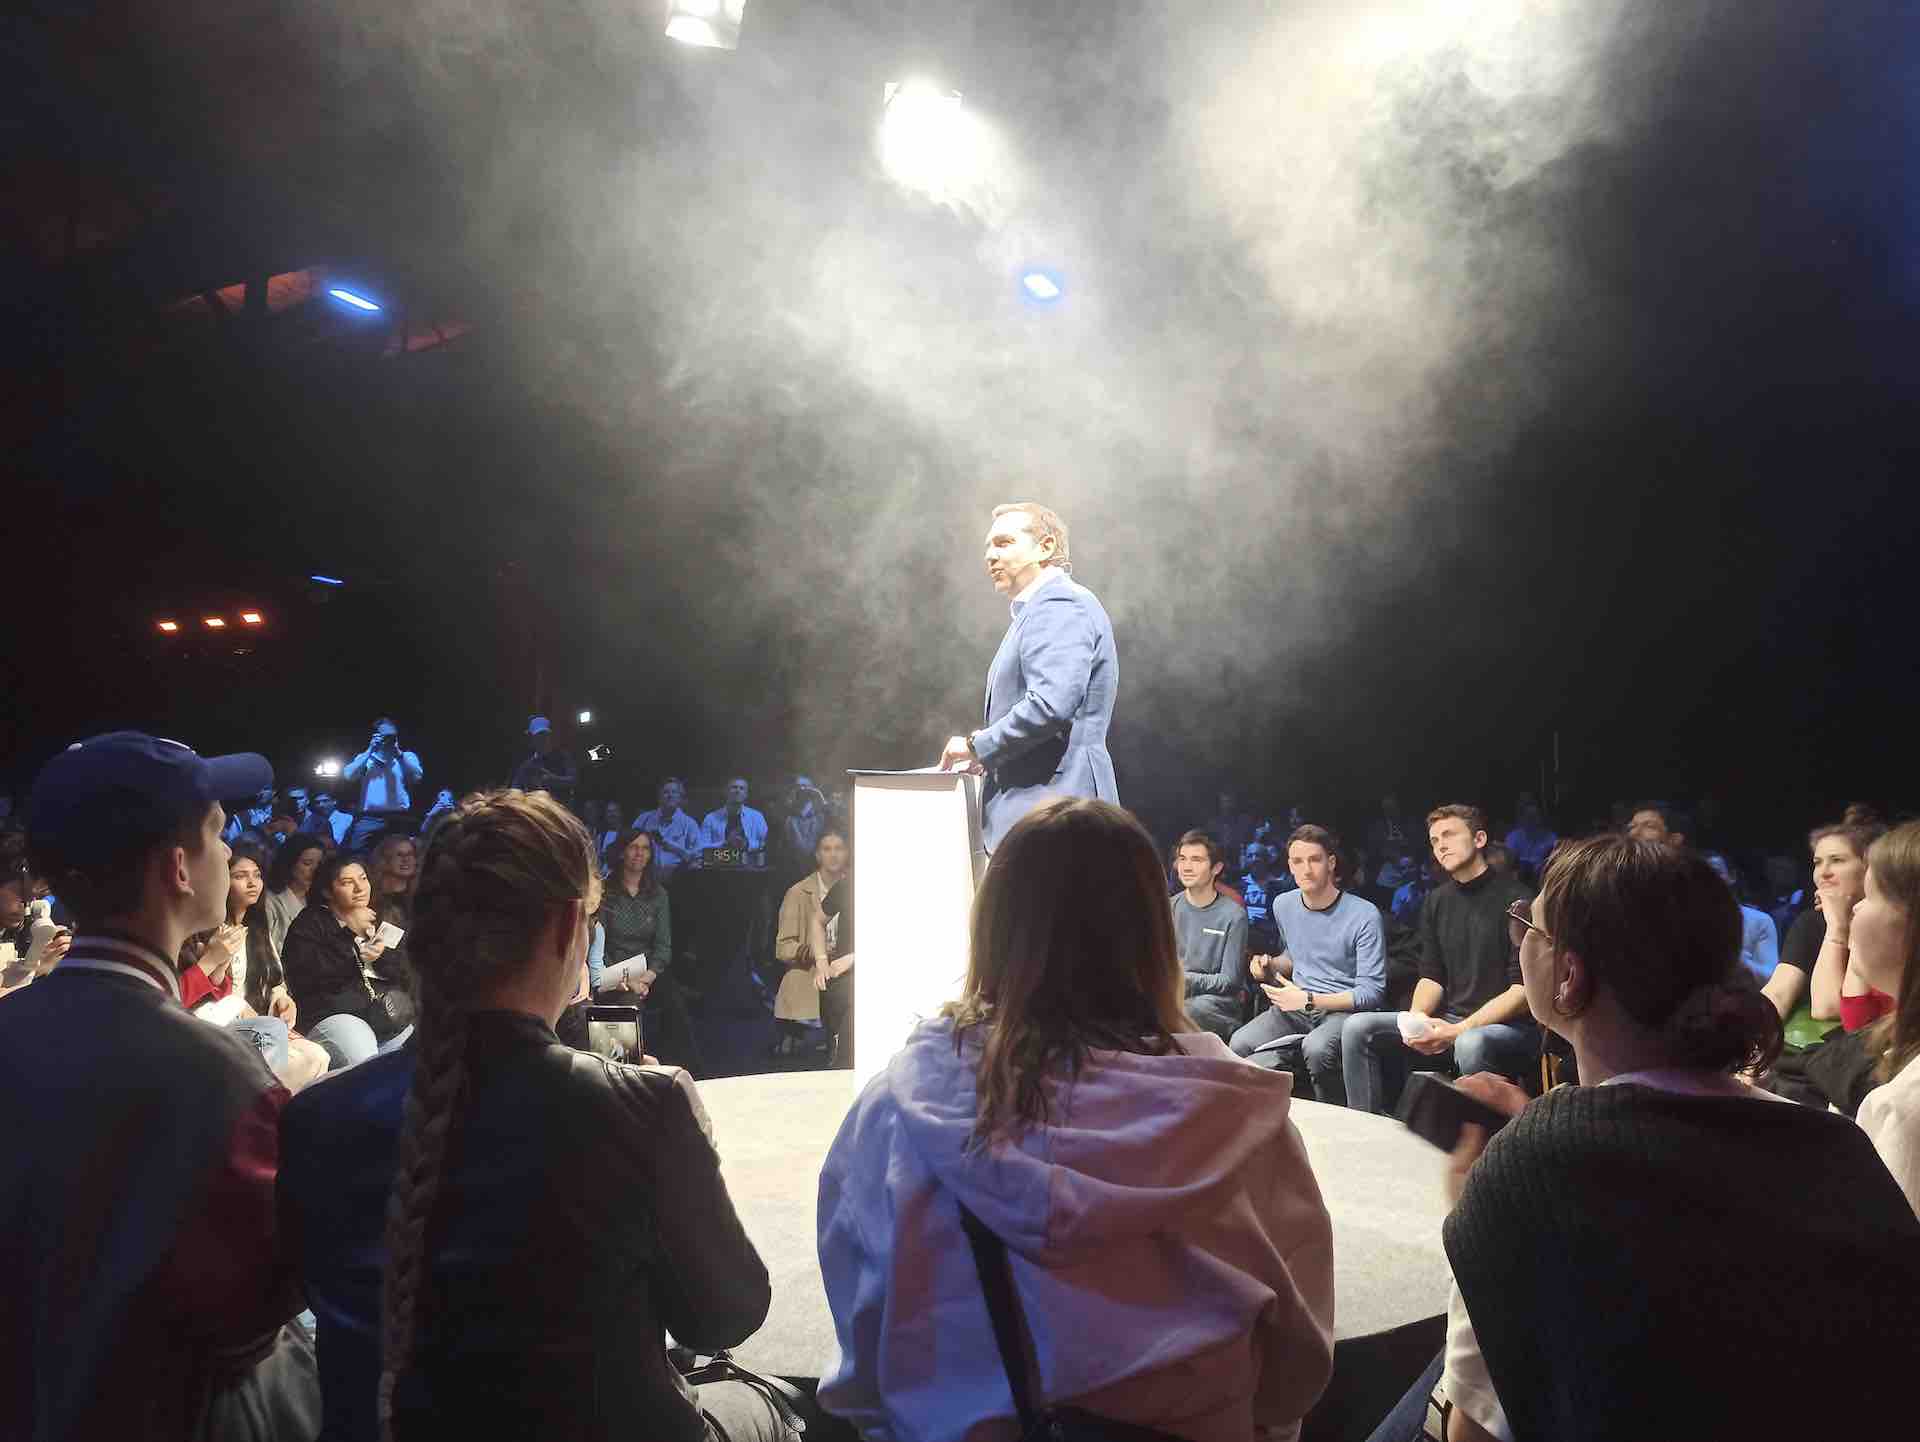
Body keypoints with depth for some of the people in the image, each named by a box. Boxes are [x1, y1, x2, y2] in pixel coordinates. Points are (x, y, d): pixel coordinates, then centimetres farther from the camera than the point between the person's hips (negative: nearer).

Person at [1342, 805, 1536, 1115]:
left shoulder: (1515, 899, -11)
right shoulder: (1437, 901, 11)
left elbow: (1523, 988, -15)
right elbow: (1431, 976, 12)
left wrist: (1459, 1030, -21)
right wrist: (1416, 1019, -10)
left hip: (1509, 1024, -6)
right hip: (1449, 1019, 7)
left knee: (1471, 1045, -40)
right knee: (1357, 1028, -9)